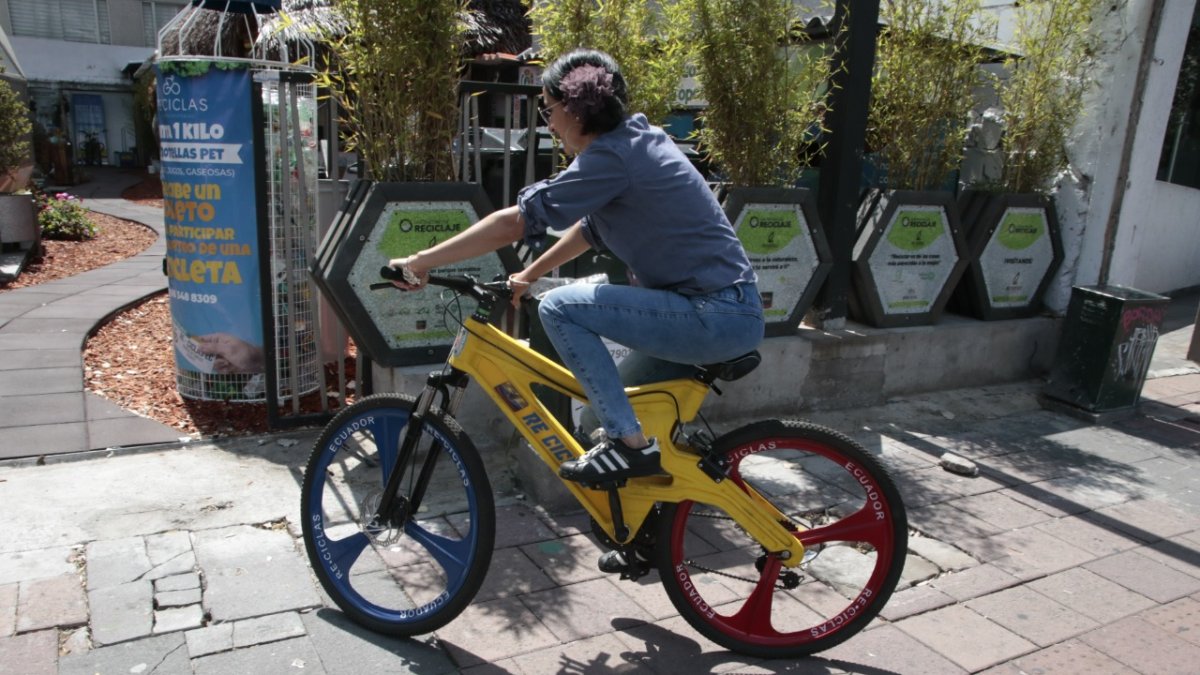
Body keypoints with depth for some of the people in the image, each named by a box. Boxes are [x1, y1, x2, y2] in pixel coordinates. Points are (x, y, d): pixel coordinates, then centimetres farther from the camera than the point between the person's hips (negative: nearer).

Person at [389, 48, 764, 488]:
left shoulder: (611, 156, -16)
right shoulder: (636, 141, 13)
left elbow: (513, 222, -17)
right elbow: (591, 229, 25)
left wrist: (419, 263, -10)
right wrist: (528, 276, 27)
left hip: (717, 315, -10)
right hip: (734, 313, 10)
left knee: (559, 308, -15)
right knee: (615, 397, 20)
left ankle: (630, 443, -10)